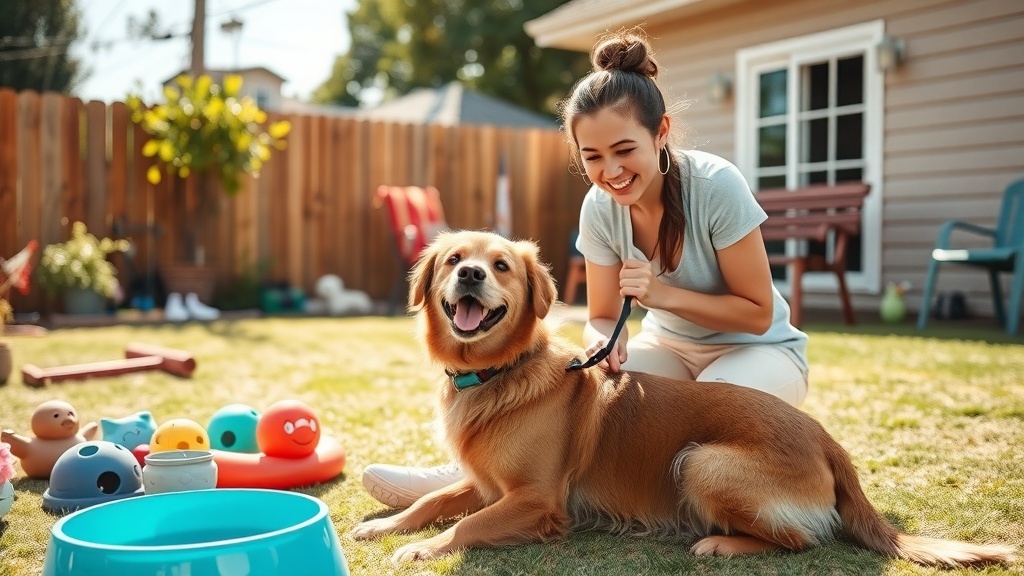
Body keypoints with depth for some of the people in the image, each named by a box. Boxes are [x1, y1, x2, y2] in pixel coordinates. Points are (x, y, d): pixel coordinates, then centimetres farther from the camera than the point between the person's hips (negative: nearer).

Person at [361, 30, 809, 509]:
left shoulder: (717, 187, -26)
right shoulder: (600, 208, -13)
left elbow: (758, 313, -18)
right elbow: (602, 316, -5)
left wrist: (662, 294, -31)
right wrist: (605, 340, -29)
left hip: (755, 351, -3)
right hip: (670, 347, 4)